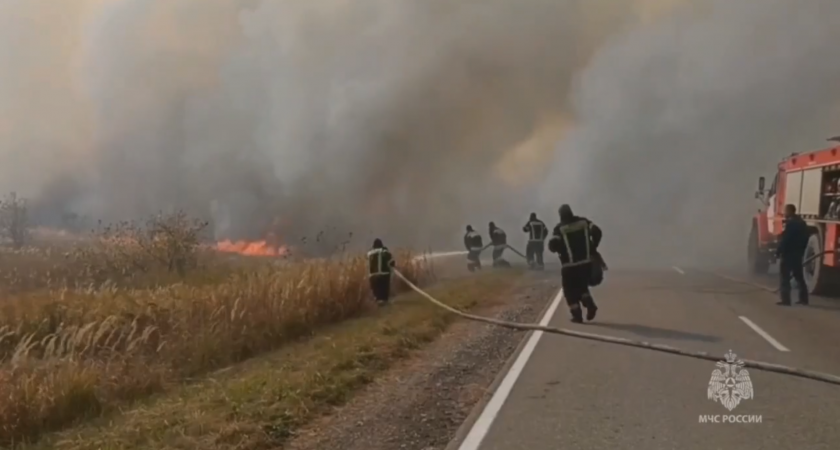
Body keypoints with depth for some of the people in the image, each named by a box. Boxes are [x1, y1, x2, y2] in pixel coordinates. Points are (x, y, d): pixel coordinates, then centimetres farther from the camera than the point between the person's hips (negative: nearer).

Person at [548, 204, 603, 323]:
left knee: (570, 291, 7)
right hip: (586, 262, 4)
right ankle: (590, 305, -1)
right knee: (582, 285, 22)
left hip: (569, 265, -4)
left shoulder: (559, 228, -5)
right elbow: (596, 232, -5)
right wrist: (593, 248, 8)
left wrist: (560, 249, 10)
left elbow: (553, 246, -14)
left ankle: (577, 315, -2)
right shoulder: (584, 222, 5)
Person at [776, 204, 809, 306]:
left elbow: (784, 240, -20)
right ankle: (803, 298, 17)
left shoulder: (790, 223, -16)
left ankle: (785, 300, -10)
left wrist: (778, 252, -13)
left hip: (788, 254, -9)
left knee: (784, 278, -6)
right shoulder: (802, 223, 13)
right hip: (798, 254, 9)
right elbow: (805, 239, 17)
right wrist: (801, 251, 22)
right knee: (799, 276, 15)